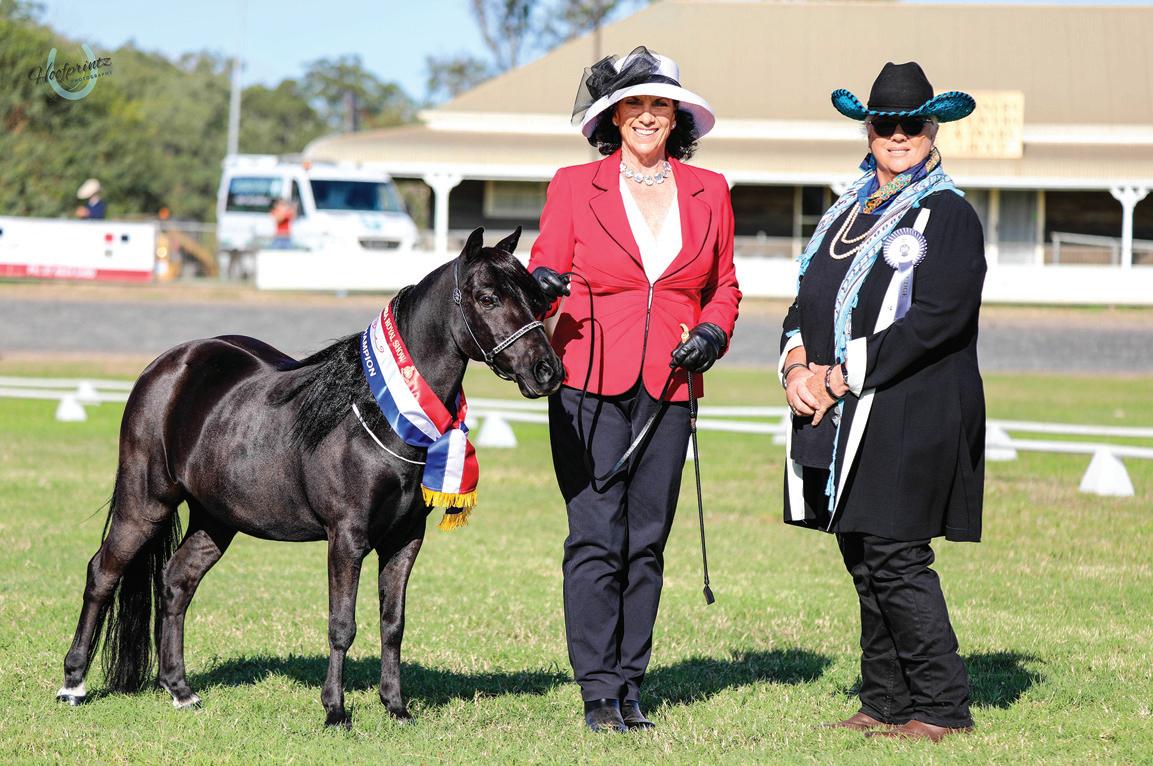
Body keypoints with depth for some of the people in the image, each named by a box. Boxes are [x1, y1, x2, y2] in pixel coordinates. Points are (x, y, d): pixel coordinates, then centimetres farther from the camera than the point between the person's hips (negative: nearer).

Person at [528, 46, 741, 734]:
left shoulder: (709, 192, 11)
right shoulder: (573, 188, 4)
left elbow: (725, 285, 18)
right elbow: (543, 271, 5)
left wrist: (713, 333, -1)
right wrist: (540, 284, -19)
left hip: (669, 387, 3)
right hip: (590, 383, -2)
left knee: (647, 543, 4)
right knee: (596, 540, -7)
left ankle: (632, 685, 11)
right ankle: (599, 692, -3)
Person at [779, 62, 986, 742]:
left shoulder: (949, 215, -5)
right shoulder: (850, 213, 18)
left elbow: (935, 319, -15)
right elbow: (810, 298, 17)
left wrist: (845, 376, -15)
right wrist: (798, 366, -3)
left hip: (912, 416, -7)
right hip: (844, 417, 7)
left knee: (895, 560, -10)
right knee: (865, 562, 8)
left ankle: (942, 708, -2)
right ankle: (886, 704, 15)